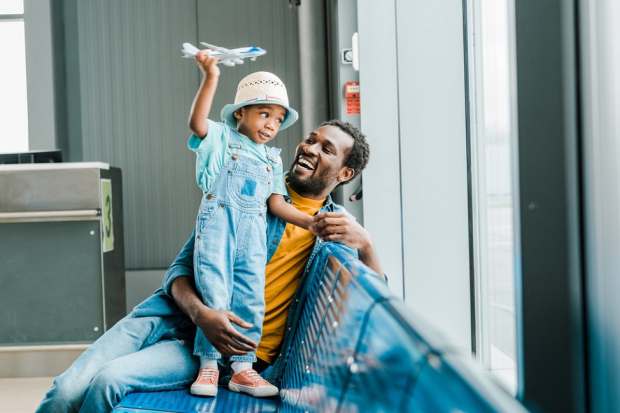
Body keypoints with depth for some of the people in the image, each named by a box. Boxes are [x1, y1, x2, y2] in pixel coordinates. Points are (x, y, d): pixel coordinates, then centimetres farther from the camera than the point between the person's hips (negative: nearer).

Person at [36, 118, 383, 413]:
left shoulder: (337, 224, 10)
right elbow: (182, 267, 4)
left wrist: (364, 244, -16)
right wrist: (201, 313, -18)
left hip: (225, 349, -1)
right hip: (172, 317, 2)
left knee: (108, 382, -24)